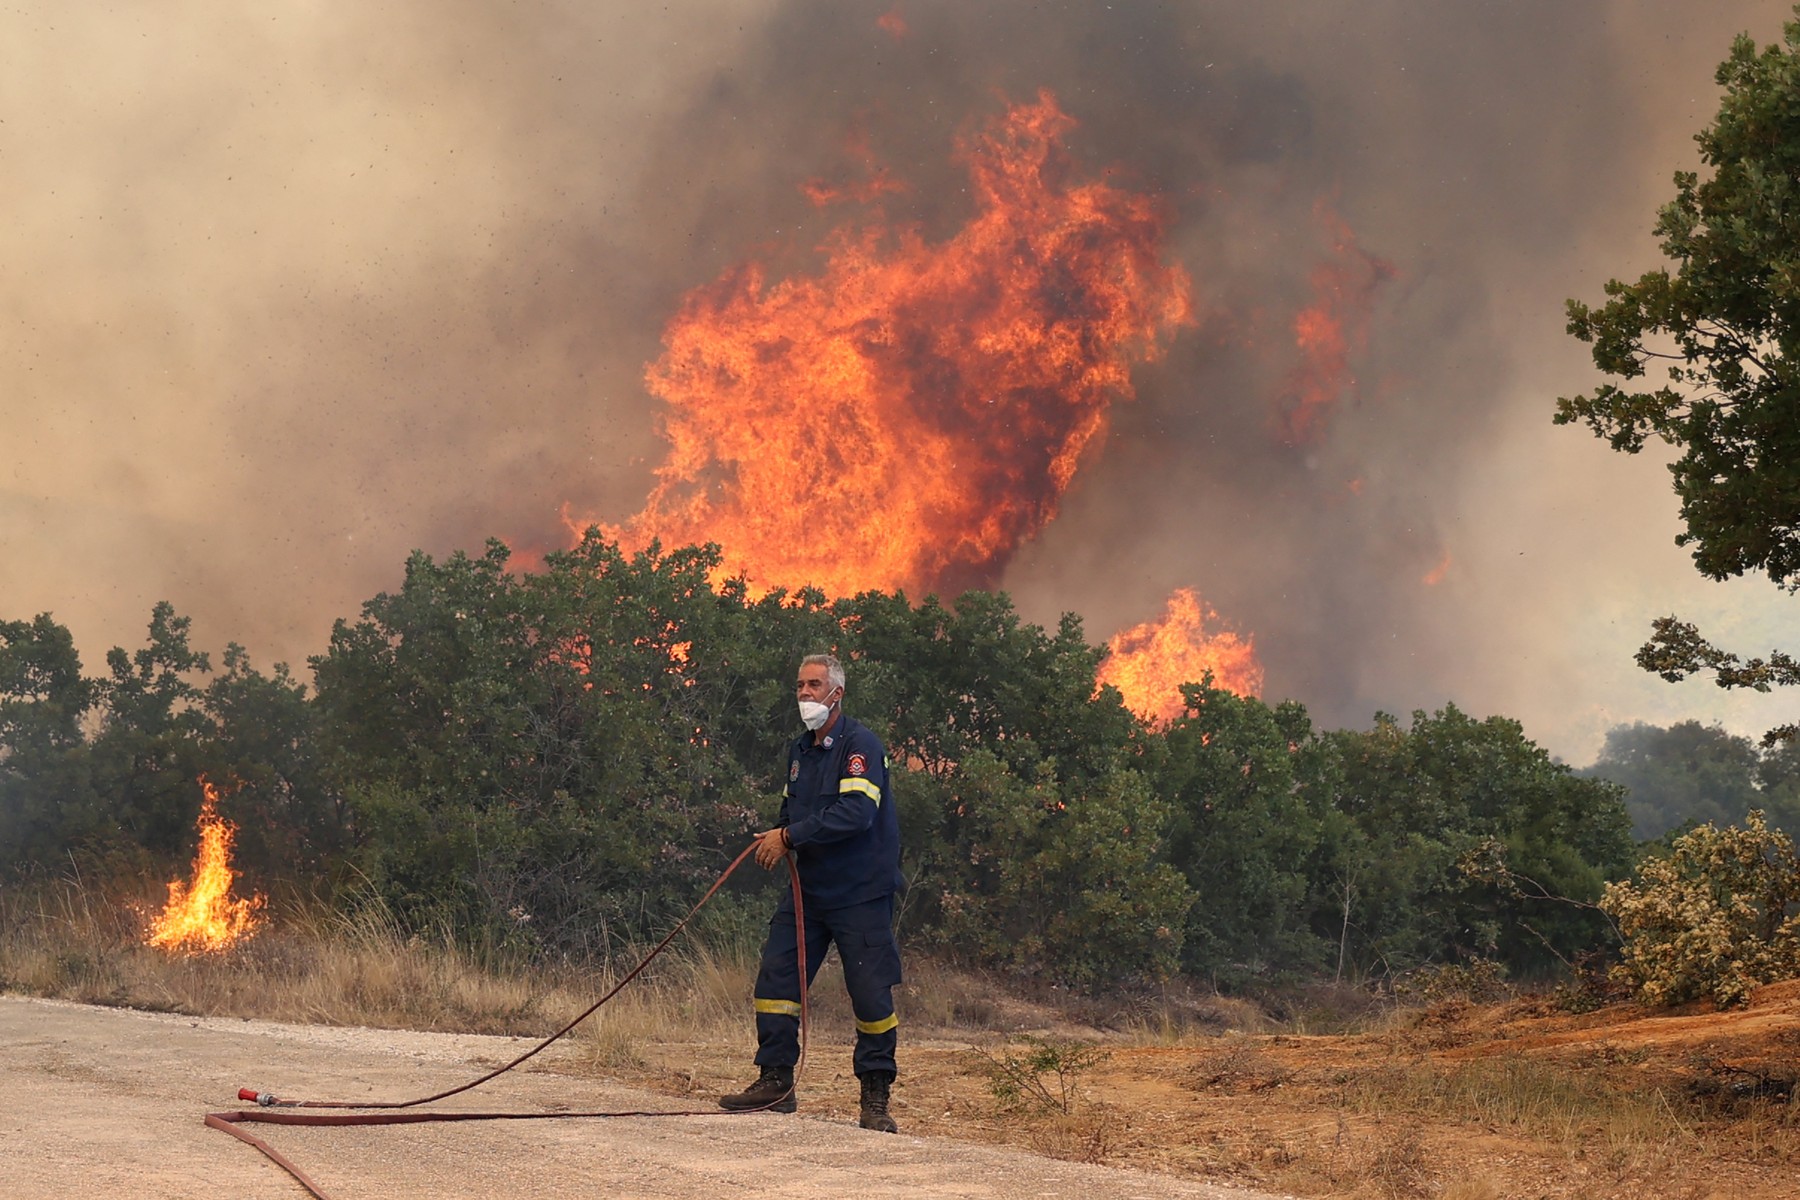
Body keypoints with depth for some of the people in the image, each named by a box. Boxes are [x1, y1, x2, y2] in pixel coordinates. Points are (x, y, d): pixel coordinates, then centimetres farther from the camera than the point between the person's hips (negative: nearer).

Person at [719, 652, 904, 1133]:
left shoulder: (859, 745, -13)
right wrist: (777, 836, 2)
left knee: (871, 994, -5)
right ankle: (775, 1082, 12)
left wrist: (790, 837, -21)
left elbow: (856, 813, -25)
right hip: (808, 889, 8)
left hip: (862, 894, -8)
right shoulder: (799, 750, 14)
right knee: (775, 977, 2)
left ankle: (876, 1100, 5)